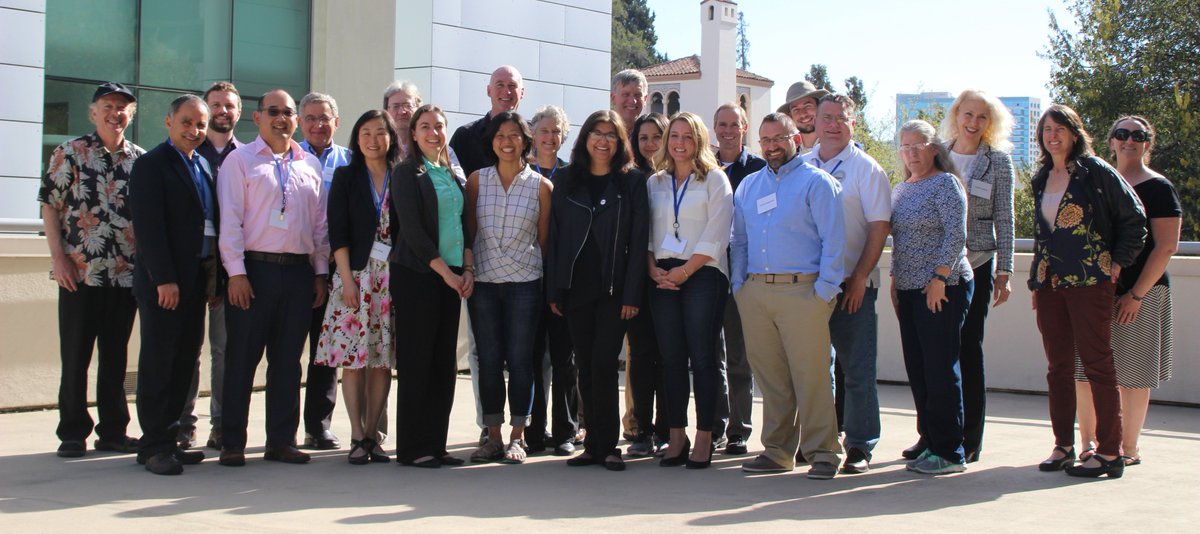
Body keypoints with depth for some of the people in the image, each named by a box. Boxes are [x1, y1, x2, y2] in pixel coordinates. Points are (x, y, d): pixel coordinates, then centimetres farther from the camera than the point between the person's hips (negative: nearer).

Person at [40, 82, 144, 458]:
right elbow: (49, 206, -2)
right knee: (75, 357, 3)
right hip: (80, 273, -3)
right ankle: (72, 434, 12)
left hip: (126, 275, 3)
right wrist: (58, 257, -10)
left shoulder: (141, 159, 9)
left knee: (116, 357, 10)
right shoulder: (69, 153, 1)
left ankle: (113, 431, 18)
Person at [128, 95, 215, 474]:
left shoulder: (202, 167, 17)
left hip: (197, 279, 7)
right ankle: (154, 446, 3)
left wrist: (212, 275, 9)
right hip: (163, 281, -7)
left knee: (186, 362, 9)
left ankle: (169, 439, 16)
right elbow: (149, 227, -14)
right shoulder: (151, 165, -6)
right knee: (159, 363, -2)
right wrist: (164, 279, -19)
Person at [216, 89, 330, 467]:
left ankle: (281, 440, 15)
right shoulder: (240, 160, 2)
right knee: (242, 357, 0)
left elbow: (320, 223, 16)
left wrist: (320, 272, 10)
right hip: (255, 268, -4)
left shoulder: (310, 165, 15)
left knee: (288, 359, 8)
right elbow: (230, 219, -5)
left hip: (299, 270, 4)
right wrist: (236, 272, -12)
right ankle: (232, 443, 7)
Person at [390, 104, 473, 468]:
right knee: (416, 360, -4)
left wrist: (468, 269, 3)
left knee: (444, 362, 6)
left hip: (452, 277, 6)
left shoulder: (455, 174, 16)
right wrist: (446, 272, -13)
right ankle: (412, 448, 2)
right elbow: (412, 230, -10)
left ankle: (436, 444, 12)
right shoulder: (408, 173, -3)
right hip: (417, 274, -6)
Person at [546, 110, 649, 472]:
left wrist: (632, 294, -9)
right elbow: (555, 238, 10)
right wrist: (553, 290, 3)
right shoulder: (569, 184, 11)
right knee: (586, 368, 5)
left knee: (603, 365, -9)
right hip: (576, 288, 3)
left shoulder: (632, 182, 3)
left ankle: (604, 446, 0)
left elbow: (638, 240, -2)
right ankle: (595, 445, 12)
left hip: (614, 289, -3)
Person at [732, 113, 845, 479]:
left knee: (811, 374, -5)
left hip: (801, 290, -5)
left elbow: (833, 241, -5)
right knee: (769, 376, 8)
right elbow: (738, 242, 22)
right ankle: (778, 450, 17)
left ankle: (822, 452, 3)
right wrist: (738, 285, 11)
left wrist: (824, 293, -11)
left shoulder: (817, 182, 1)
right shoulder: (747, 186, 19)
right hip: (755, 293, 5)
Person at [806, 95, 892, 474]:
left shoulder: (866, 169, -1)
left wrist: (859, 278, -12)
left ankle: (860, 446, 8)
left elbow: (879, 226, -6)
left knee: (857, 370, 0)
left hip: (852, 285, -4)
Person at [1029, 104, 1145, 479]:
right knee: (1058, 366, 7)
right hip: (1049, 284, 6)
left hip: (1090, 282, -6)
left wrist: (1118, 263, -5)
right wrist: (1035, 282, 17)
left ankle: (1109, 452, -2)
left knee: (1096, 363, -5)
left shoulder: (1096, 171, -3)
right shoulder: (1041, 179, 15)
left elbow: (1134, 218, -1)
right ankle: (1063, 446, 15)